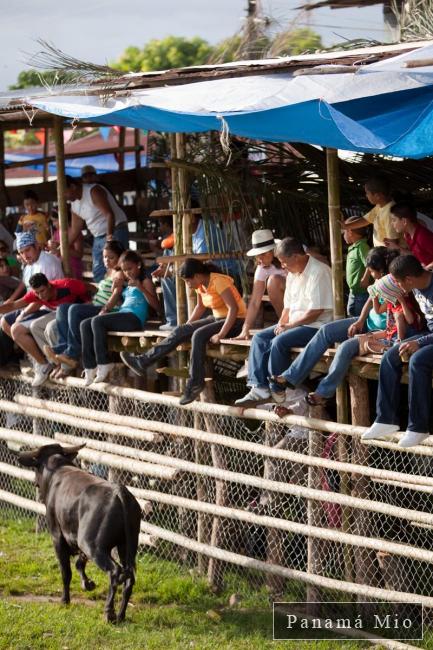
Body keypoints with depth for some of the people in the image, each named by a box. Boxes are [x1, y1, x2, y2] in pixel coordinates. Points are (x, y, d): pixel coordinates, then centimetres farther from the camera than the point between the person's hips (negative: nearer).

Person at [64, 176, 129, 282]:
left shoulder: (93, 192, -15)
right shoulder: (75, 205, 10)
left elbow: (109, 214, -23)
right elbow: (74, 230, 17)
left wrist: (109, 237, -31)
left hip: (115, 232, -9)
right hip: (98, 237, 9)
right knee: (98, 273, 5)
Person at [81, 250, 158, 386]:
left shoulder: (145, 281, 6)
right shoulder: (128, 284, 30)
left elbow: (155, 304, -7)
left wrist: (140, 288, -16)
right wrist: (105, 309, 11)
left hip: (134, 318, -8)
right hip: (122, 315, 8)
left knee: (97, 321, -27)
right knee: (85, 324, -8)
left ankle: (103, 363, -25)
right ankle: (90, 366, -16)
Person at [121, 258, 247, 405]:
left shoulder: (218, 282, -22)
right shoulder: (200, 285, 4)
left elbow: (234, 308, -29)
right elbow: (200, 307, 19)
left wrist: (221, 334, -33)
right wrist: (186, 327, 8)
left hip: (235, 321, -9)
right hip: (217, 318, 9)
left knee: (198, 335, -30)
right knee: (180, 331, -5)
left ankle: (195, 383, -25)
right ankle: (143, 361, -8)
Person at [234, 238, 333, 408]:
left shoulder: (318, 273, -16)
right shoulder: (292, 274, 15)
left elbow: (315, 312, -20)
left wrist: (289, 325, -13)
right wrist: (281, 324, 1)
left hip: (316, 326, -10)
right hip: (295, 324, 10)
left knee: (279, 341, -28)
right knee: (259, 338, -6)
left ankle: (277, 392, -15)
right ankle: (259, 389, -15)